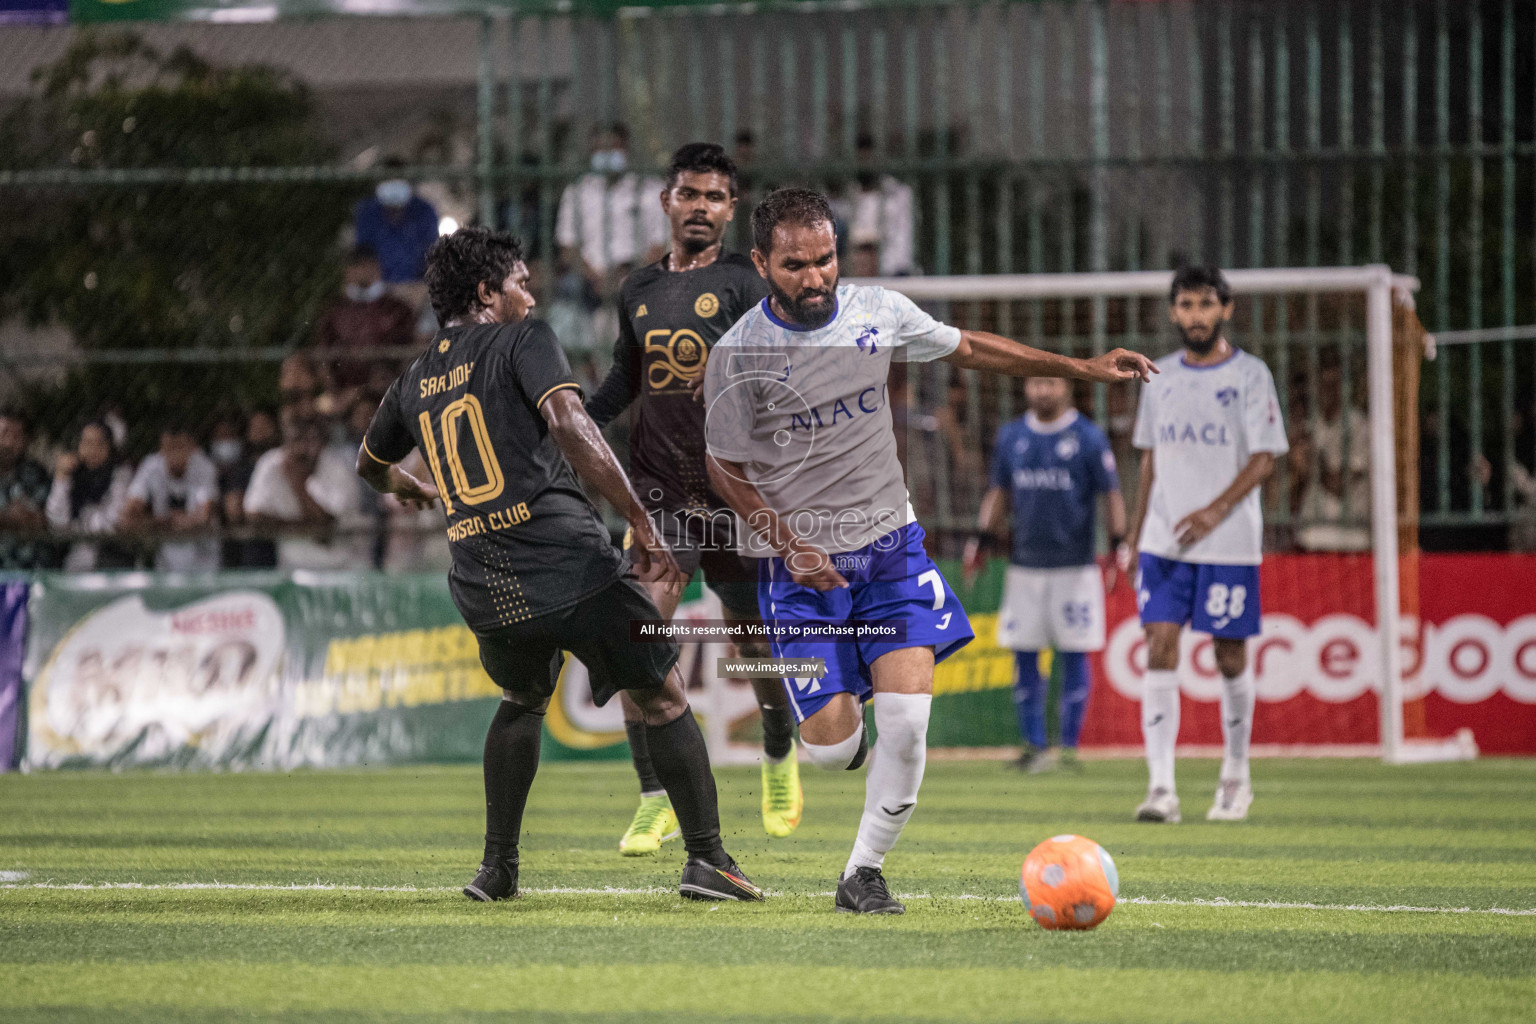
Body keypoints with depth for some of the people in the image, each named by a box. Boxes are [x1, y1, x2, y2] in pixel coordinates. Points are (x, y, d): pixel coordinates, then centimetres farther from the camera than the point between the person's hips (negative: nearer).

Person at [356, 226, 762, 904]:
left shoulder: (416, 379, 18)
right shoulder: (522, 340, 1)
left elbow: (372, 466, 37)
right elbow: (569, 424, -17)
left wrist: (412, 490, 61)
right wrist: (641, 523, -15)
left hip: (484, 587, 5)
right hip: (567, 562, -5)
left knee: (522, 702, 32)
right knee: (663, 698, 9)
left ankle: (497, 867, 24)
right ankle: (706, 859, 2)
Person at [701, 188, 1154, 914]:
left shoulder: (878, 313, -2)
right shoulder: (737, 355, -12)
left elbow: (968, 348, 14)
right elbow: (727, 472, -2)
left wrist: (1082, 368, 14)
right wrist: (792, 548, -14)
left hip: (889, 542, 3)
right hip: (801, 561, -3)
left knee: (907, 714, -14)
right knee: (830, 745, -11)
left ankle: (864, 874, 3)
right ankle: (845, 722, 28)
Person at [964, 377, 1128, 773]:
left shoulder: (1088, 437, -2)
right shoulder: (1011, 436, 10)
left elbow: (1112, 495, -1)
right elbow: (999, 492, 18)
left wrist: (1119, 546, -10)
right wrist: (981, 540, 10)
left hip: (1074, 565, -4)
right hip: (1025, 561, 4)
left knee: (1073, 655, -2)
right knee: (1024, 656, 2)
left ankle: (1070, 746, 2)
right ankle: (1034, 745, 8)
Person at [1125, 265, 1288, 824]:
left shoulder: (1250, 375, -3)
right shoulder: (1161, 377, 10)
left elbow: (1264, 459, -7)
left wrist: (1215, 510, -20)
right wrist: (1135, 535, 14)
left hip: (1229, 543, -3)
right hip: (1163, 542, 3)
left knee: (1231, 656, 4)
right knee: (1160, 649, -9)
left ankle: (1235, 779, 21)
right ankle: (1161, 787, -13)